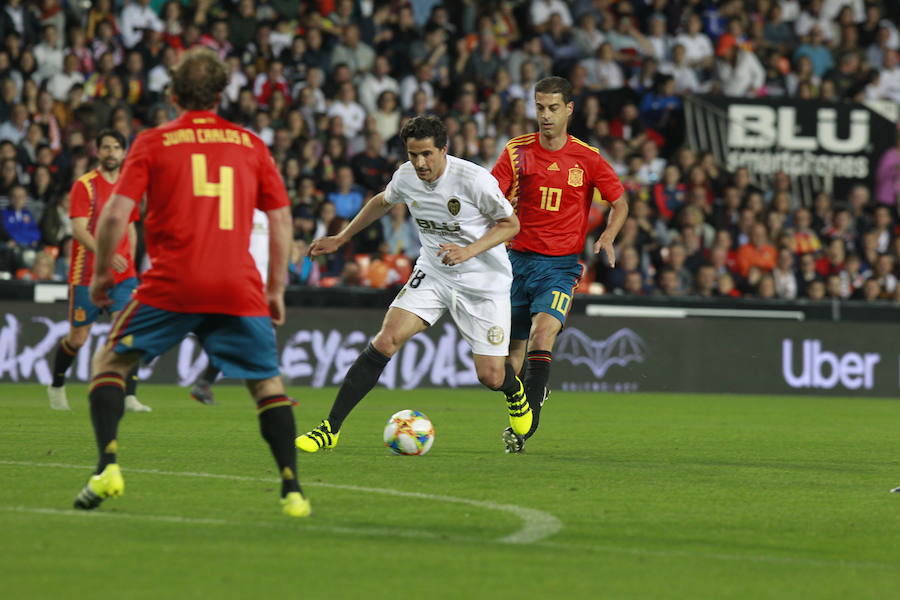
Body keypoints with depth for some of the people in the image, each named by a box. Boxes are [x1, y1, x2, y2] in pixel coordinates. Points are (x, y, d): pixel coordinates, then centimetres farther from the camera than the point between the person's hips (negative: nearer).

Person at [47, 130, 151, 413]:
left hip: (122, 274, 4)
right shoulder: (84, 185, -7)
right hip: (87, 275, -3)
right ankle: (56, 387, 30)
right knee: (77, 338, 5)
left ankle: (129, 397, -16)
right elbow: (79, 230, -17)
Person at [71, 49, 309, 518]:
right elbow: (281, 219, 12)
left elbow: (115, 214, -2)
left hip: (171, 285, -2)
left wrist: (101, 273, 11)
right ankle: (292, 489, 0)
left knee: (109, 362, 14)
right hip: (239, 286, 2)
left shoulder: (153, 143, 6)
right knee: (268, 382, 14)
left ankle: (108, 466, -4)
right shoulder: (250, 144, 13)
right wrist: (276, 289, 19)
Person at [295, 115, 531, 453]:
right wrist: (340, 239, 20)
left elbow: (510, 224, -10)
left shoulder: (474, 180, -22)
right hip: (432, 274, 3)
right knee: (386, 340, -17)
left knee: (491, 377, -7)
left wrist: (469, 251, -25)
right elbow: (382, 202, 17)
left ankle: (514, 392, 36)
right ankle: (330, 429, -14)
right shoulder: (405, 177, -7)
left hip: (484, 283, -3)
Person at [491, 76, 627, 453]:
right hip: (519, 258, 2)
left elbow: (619, 203, 11)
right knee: (514, 350, 5)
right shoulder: (518, 151, 1)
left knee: (543, 330, -24)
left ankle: (527, 422, -26)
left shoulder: (587, 159, 1)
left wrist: (608, 238, -6)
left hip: (561, 264, -2)